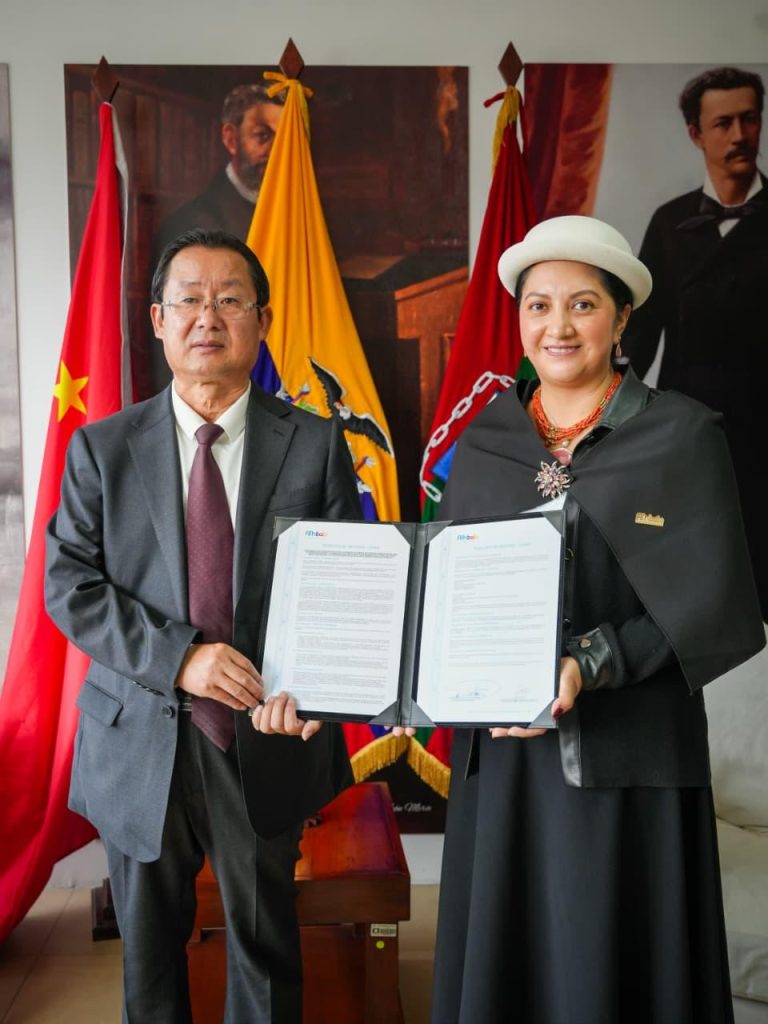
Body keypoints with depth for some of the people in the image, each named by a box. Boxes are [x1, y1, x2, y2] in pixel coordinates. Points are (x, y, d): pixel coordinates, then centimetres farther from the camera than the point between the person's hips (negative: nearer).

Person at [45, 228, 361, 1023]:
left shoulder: (316, 445, -2)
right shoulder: (101, 448, 0)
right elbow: (69, 587, -5)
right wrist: (177, 657, -19)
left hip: (266, 740, 0)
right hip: (139, 743, 1)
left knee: (265, 943, 18)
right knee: (148, 951, 19)